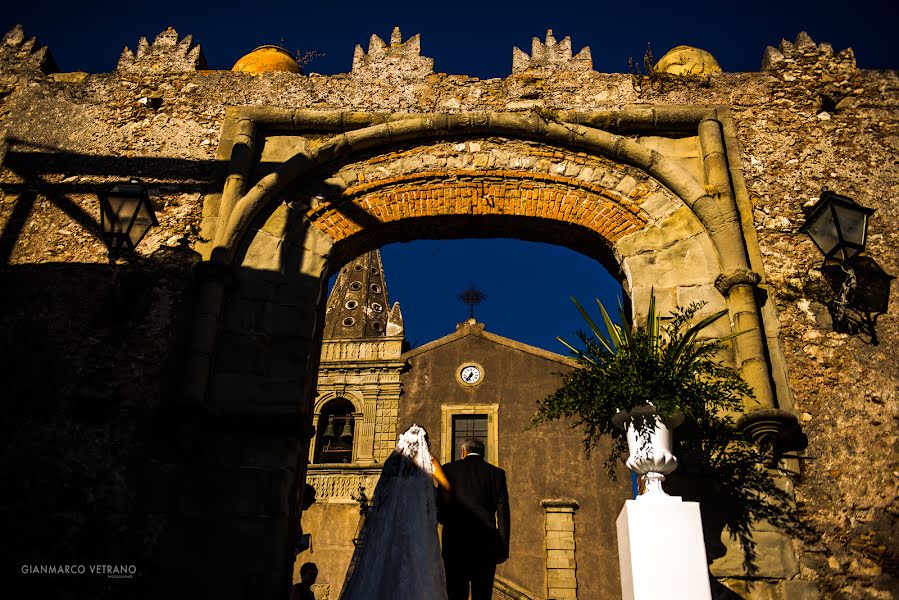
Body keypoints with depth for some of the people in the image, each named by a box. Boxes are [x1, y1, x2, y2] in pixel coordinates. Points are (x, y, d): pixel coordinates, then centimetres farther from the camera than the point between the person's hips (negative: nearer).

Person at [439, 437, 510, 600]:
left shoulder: (449, 469, 5)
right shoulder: (496, 473, 9)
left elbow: (440, 506, 3)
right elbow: (503, 512, 4)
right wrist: (503, 548, 5)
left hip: (456, 543, -1)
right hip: (486, 544, 1)